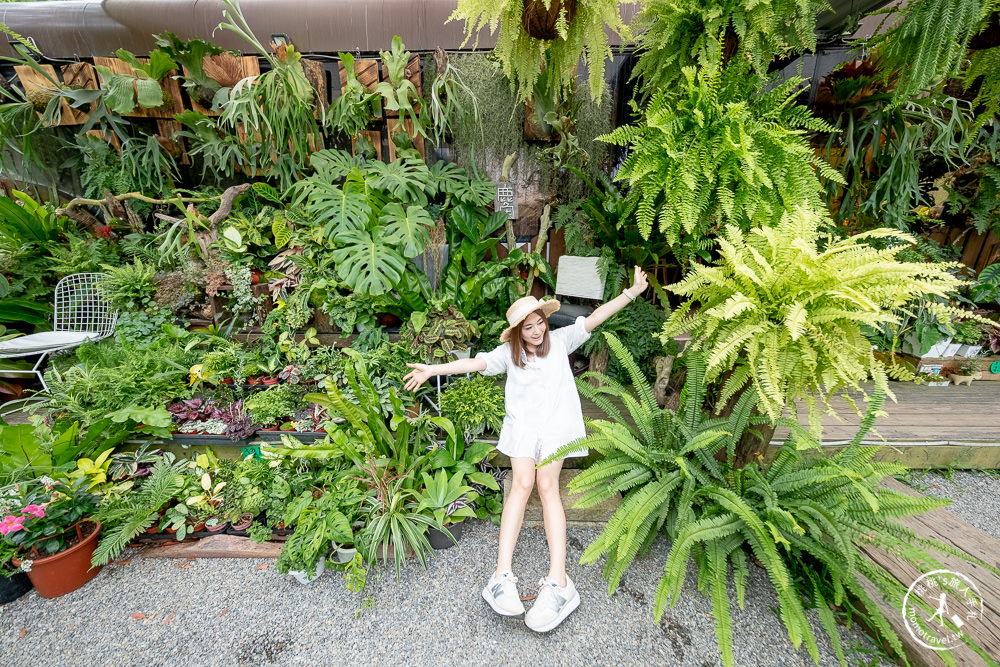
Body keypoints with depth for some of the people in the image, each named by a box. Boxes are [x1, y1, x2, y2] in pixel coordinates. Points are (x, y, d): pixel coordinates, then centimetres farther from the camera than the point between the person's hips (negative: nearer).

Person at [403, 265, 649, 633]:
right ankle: (503, 573, -16)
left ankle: (557, 580, -14)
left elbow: (595, 317, 1)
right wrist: (434, 369, -11)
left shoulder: (560, 340, 6)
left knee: (547, 485, -15)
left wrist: (632, 292, -3)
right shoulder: (509, 352, 6)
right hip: (523, 423, 1)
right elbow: (475, 363, -3)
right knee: (522, 482, -16)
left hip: (556, 422, 0)